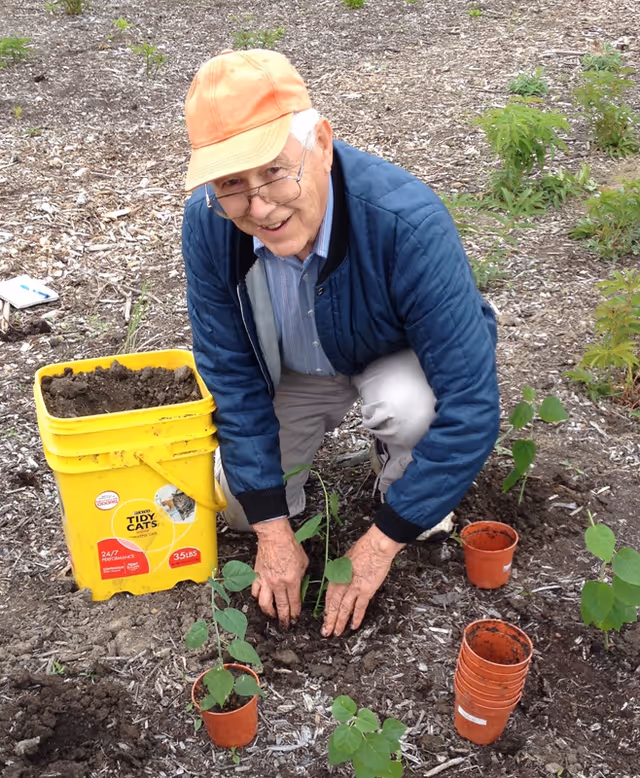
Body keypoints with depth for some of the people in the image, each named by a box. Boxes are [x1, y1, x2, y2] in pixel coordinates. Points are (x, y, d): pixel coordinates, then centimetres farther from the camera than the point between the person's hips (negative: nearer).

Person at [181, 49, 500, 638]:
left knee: (408, 403, -35)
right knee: (236, 501, -5)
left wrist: (379, 545, -31)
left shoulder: (407, 222, -40)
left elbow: (471, 403, -37)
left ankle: (400, 463, 1)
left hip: (398, 356, -2)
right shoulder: (207, 223, -28)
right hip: (294, 371, 3)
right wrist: (274, 529, -18)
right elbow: (230, 378, -18)